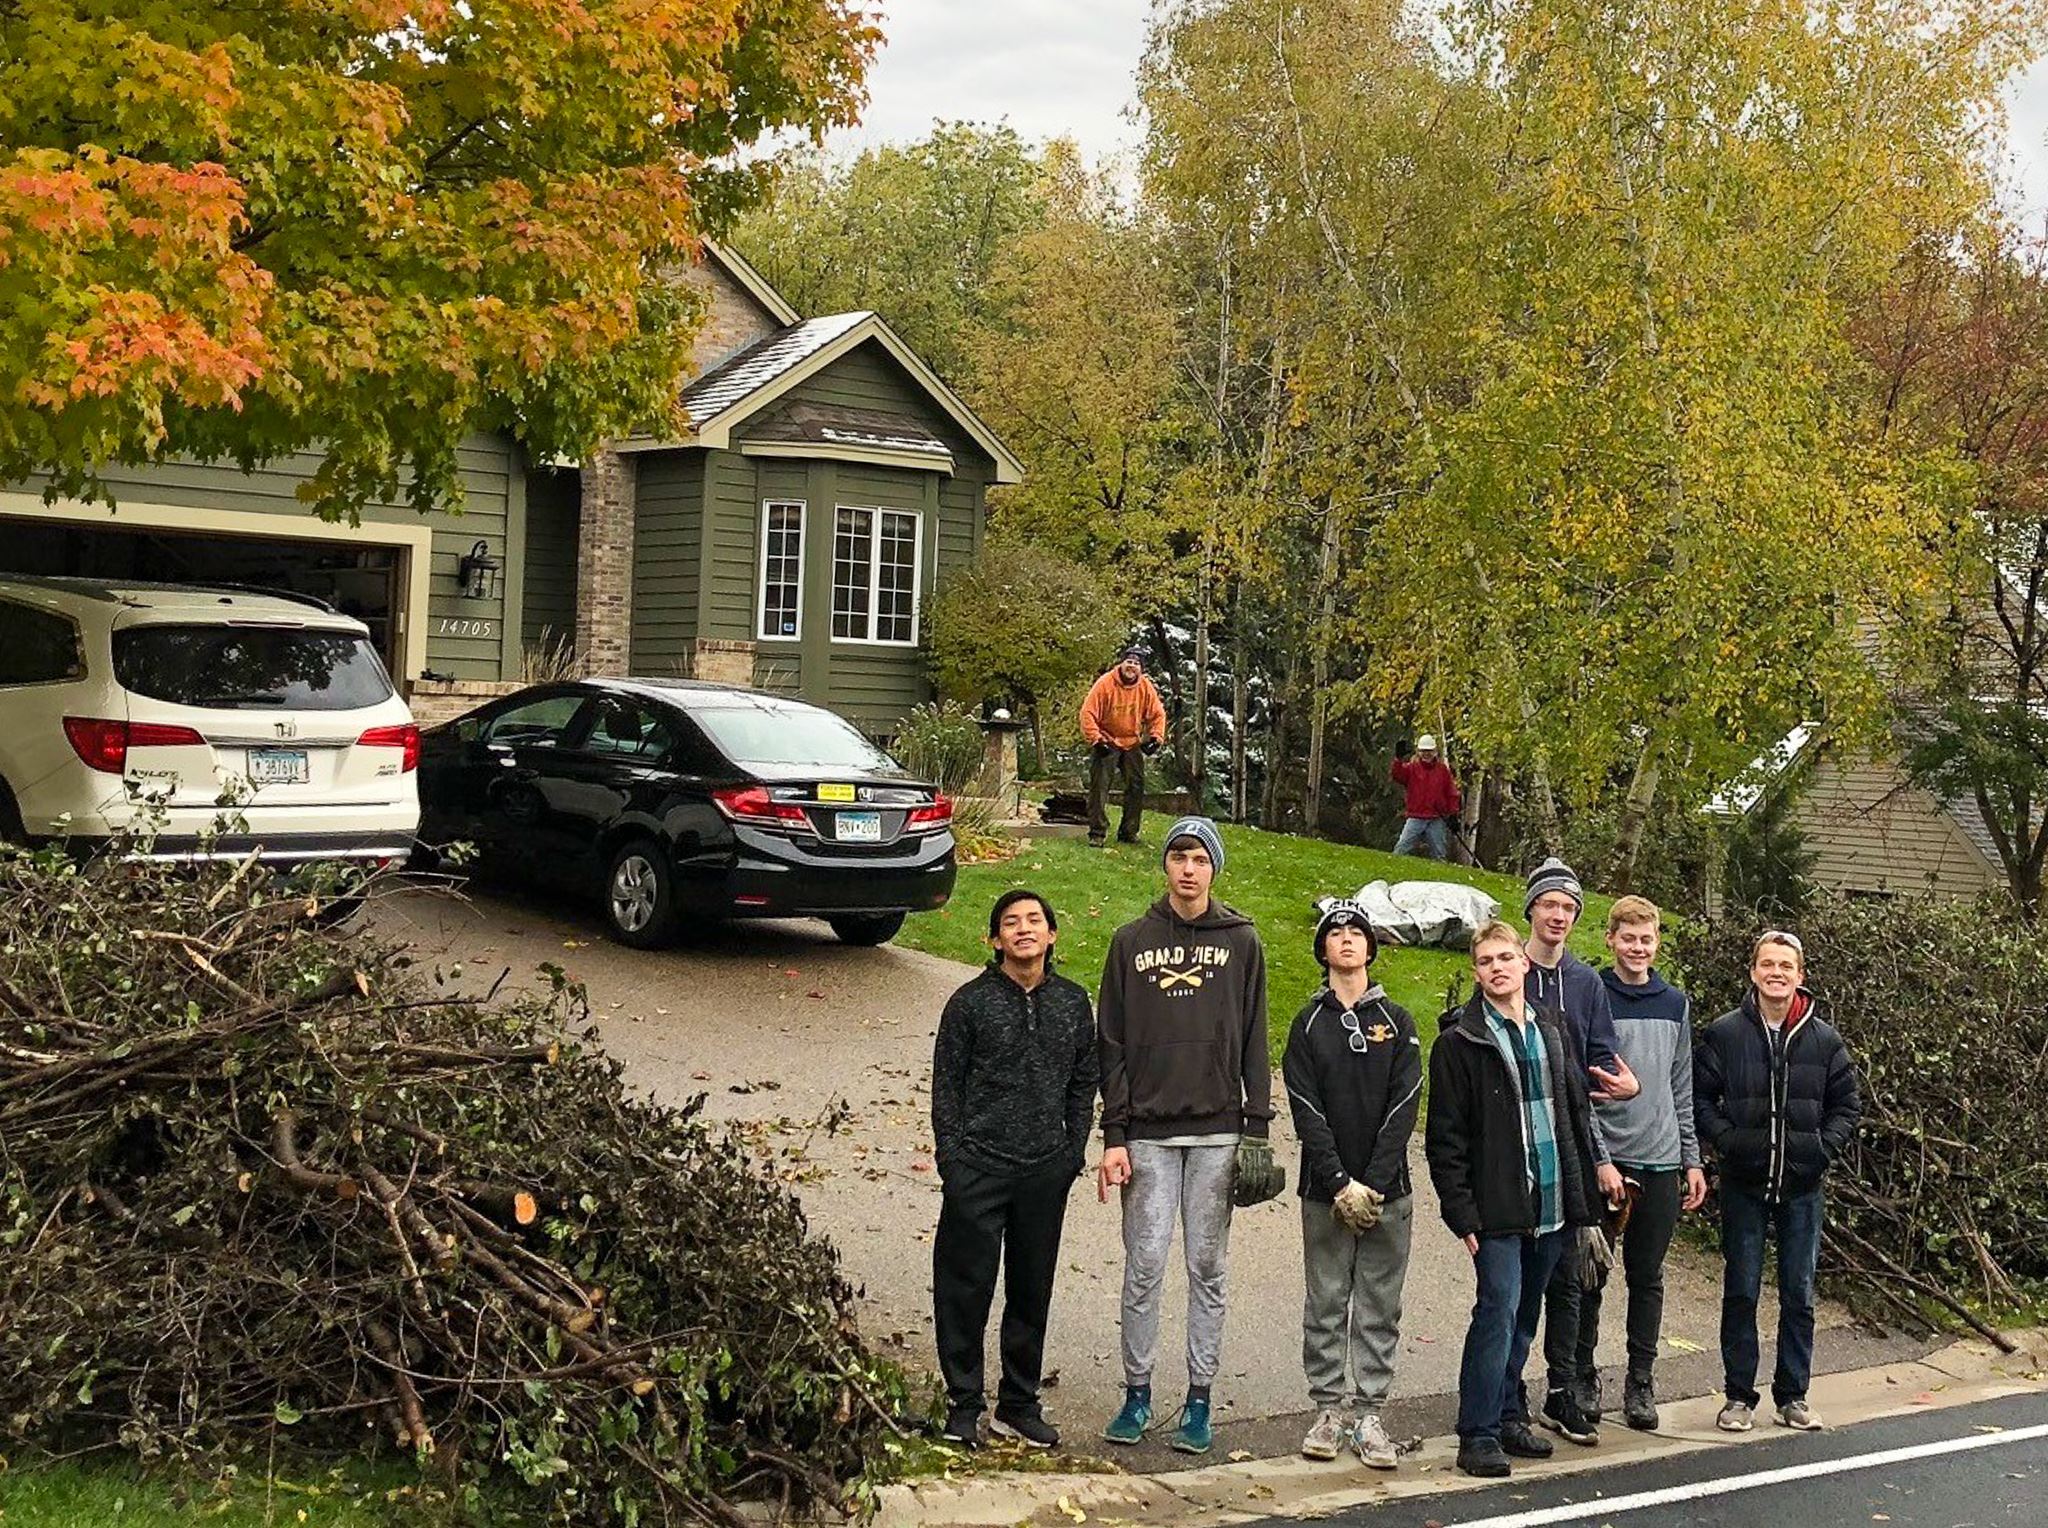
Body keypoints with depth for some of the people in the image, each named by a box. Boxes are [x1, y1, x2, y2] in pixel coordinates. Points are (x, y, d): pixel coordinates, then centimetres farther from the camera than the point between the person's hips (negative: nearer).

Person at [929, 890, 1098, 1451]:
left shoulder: (1073, 1001, 7)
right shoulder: (971, 1002, -3)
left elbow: (1084, 1081, 13)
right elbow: (946, 1085, -1)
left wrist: (1074, 1150, 5)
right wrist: (952, 1160, -7)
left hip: (1046, 1172, 3)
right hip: (979, 1169, -3)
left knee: (1032, 1290, 11)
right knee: (967, 1288, 0)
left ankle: (1019, 1405, 23)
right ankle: (963, 1407, 12)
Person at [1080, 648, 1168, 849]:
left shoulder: (1146, 687, -5)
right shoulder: (1105, 684, -17)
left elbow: (1157, 714, 5)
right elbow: (1088, 714, -18)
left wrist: (1156, 737, -8)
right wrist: (1096, 740, -23)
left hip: (1132, 743, 4)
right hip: (1106, 743, -4)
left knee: (1136, 786, 5)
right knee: (1099, 786, -10)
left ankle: (1129, 832, 16)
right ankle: (1097, 833, -6)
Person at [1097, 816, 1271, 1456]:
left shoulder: (1240, 942, 5)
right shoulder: (1132, 942, 5)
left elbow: (1254, 1043, 6)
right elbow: (1112, 1045, 4)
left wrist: (1257, 1126, -1)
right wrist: (1114, 1134, -2)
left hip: (1217, 1132, 0)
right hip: (1148, 1133, 0)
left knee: (1207, 1269, 5)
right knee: (1144, 1266, 1)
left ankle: (1199, 1400, 12)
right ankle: (1137, 1393, 13)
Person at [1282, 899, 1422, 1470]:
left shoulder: (1397, 1022, 7)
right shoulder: (1309, 1024, 5)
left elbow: (1403, 1107, -2)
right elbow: (1306, 1110, -3)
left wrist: (1373, 1184, -12)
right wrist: (1341, 1184, -13)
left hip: (1388, 1193, 1)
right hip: (1326, 1194, 0)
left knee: (1379, 1309, 3)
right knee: (1326, 1304, 3)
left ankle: (1369, 1414, 9)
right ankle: (1329, 1410, 12)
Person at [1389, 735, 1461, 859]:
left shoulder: (1443, 769, 8)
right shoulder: (1411, 768, 4)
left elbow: (1451, 793, 11)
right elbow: (1398, 776, -15)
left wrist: (1453, 813, 6)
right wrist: (1398, 759, -29)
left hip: (1437, 821, 2)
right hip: (1415, 818, -1)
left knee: (1439, 854, 5)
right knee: (1402, 849, -14)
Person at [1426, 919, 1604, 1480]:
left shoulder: (1552, 1029, 12)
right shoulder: (1459, 1041, -5)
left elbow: (1577, 1111, 17)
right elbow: (1445, 1136, -7)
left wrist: (1584, 1195, 11)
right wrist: (1462, 1212, -13)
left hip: (1553, 1203, 6)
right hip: (1498, 1206, -6)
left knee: (1525, 1316, 13)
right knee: (1498, 1311, -11)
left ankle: (1508, 1416, 24)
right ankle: (1479, 1434, -5)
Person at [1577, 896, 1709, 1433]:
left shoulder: (1675, 1004, 11)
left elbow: (1682, 1089, 16)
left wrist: (1691, 1159, 12)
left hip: (1661, 1160, 4)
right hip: (1603, 1157, -4)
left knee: (1647, 1276, 9)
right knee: (1590, 1276, 3)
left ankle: (1640, 1382, 17)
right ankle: (1581, 1377, 13)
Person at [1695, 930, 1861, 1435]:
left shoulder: (1823, 1039, 2)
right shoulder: (1724, 1033, -3)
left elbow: (1847, 1104, 10)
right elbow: (1699, 1096, 2)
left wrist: (1824, 1147, -4)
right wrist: (1726, 1141, -10)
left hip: (1802, 1186, 2)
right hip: (1743, 1185, -1)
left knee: (1799, 1295, 8)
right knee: (1741, 1292, 4)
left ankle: (1793, 1396, 19)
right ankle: (1739, 1396, 13)